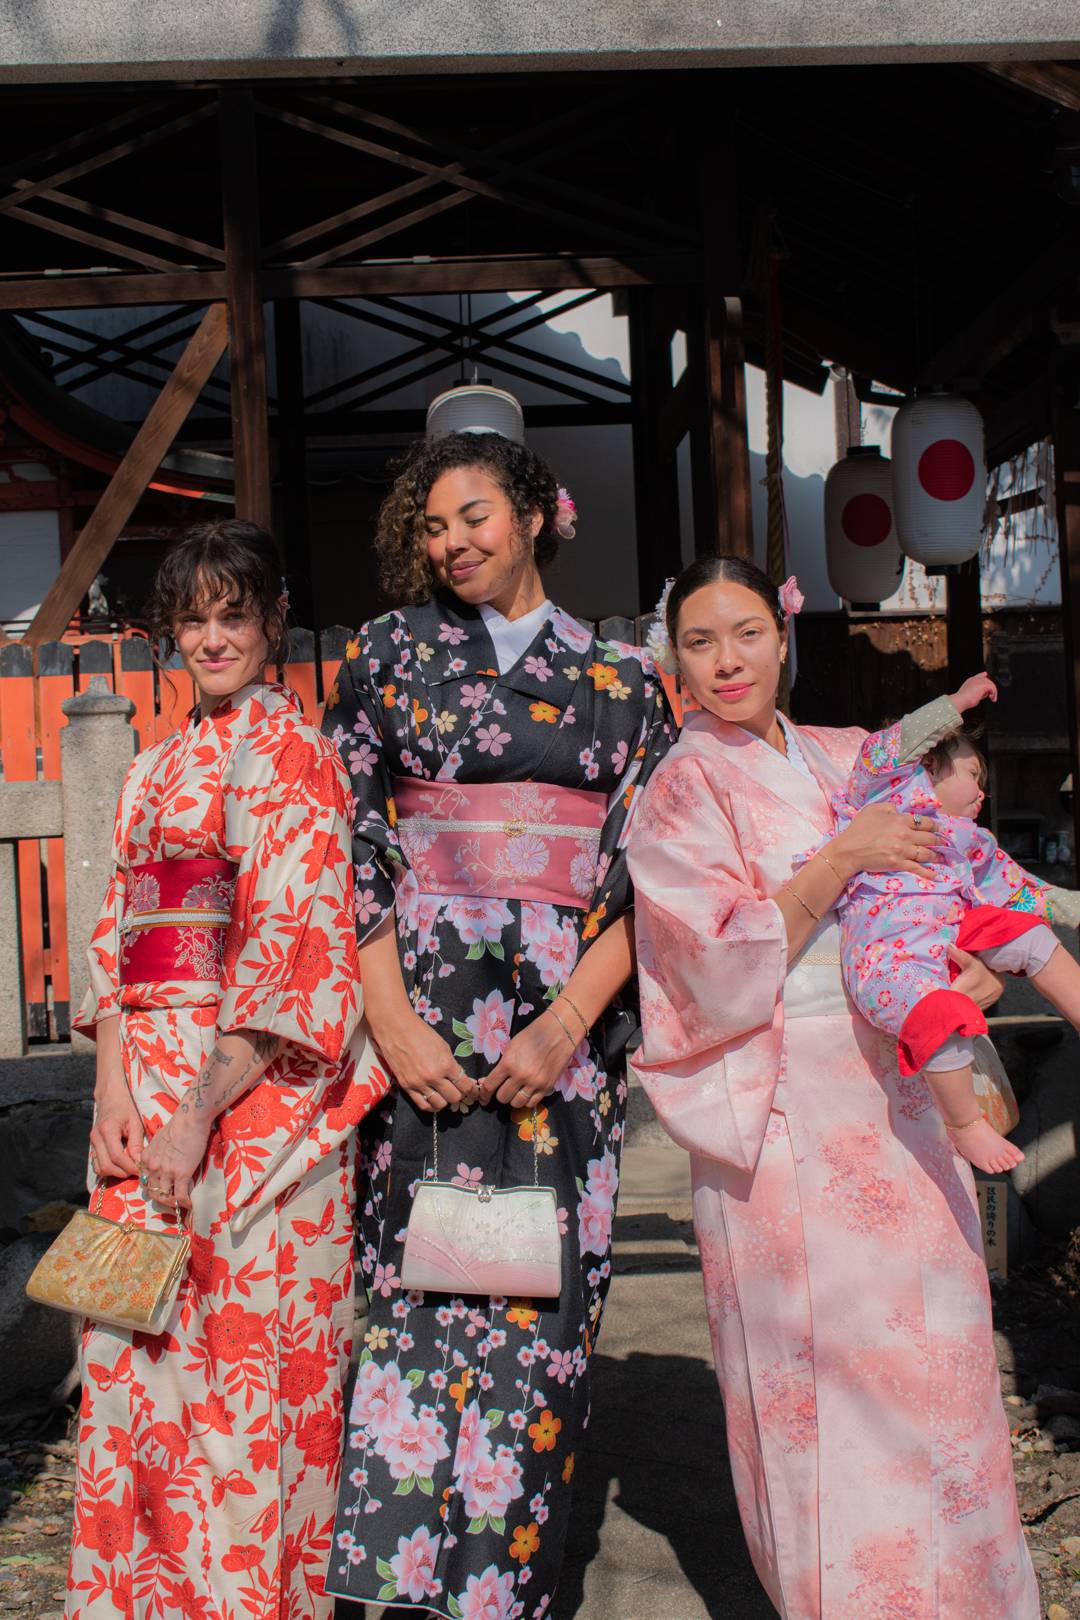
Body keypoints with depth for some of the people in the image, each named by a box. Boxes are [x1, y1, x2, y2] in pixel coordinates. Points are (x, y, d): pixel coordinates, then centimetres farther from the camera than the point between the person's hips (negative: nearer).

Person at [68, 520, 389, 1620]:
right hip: (146, 1084, 6)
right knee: (135, 1351, 8)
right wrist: (115, 1086, -2)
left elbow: (290, 942, -13)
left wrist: (199, 1116, -17)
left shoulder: (287, 747, -4)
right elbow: (119, 937, 13)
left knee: (245, 1346, -2)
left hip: (255, 1084, -6)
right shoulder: (155, 767, 17)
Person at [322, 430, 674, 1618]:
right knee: (420, 1283, -5)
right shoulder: (385, 658, 10)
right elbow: (350, 850, 3)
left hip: (568, 1019, 1)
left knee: (541, 1289, 0)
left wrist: (564, 1026, -10)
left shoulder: (621, 682, 10)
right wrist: (393, 1023, -8)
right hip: (424, 1004, 0)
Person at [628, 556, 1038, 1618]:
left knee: (930, 1351, 7)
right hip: (782, 1120, -5)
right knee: (823, 1366, -3)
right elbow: (721, 963, -12)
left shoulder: (842, 763, 13)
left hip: (896, 1100, 5)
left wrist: (973, 971, -1)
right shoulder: (679, 793, -2)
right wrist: (840, 860, -16)